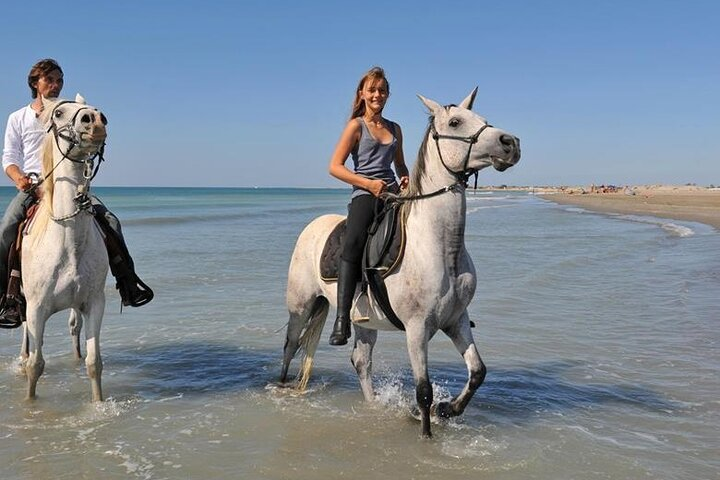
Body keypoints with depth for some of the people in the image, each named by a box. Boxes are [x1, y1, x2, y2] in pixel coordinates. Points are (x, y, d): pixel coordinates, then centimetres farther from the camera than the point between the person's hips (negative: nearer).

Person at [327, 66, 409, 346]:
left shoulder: (395, 129, 21)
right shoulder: (356, 126, 6)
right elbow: (335, 167, -2)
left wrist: (406, 179, 7)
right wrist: (368, 183, -13)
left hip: (393, 192, 6)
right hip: (364, 195, -6)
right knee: (353, 243, -32)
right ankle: (342, 319, -36)